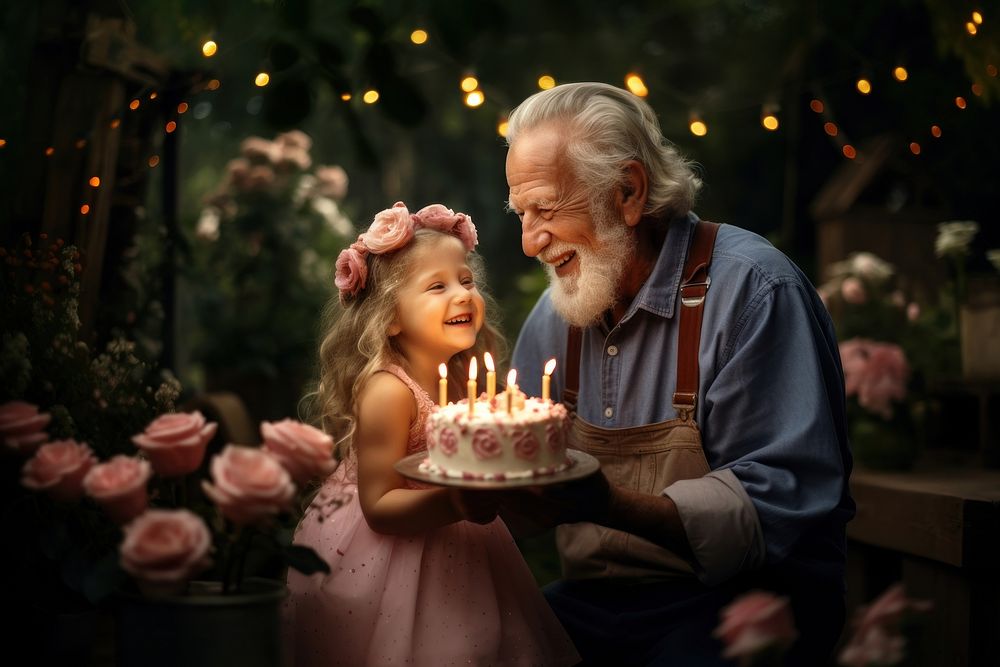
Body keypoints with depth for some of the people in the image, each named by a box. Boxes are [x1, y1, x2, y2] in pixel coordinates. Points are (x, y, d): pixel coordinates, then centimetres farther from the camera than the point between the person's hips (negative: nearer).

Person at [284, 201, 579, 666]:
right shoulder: (387, 391, -24)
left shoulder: (467, 374, -3)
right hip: (379, 558, -7)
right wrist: (456, 504, -36)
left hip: (450, 554, 7)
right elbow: (379, 507, -25)